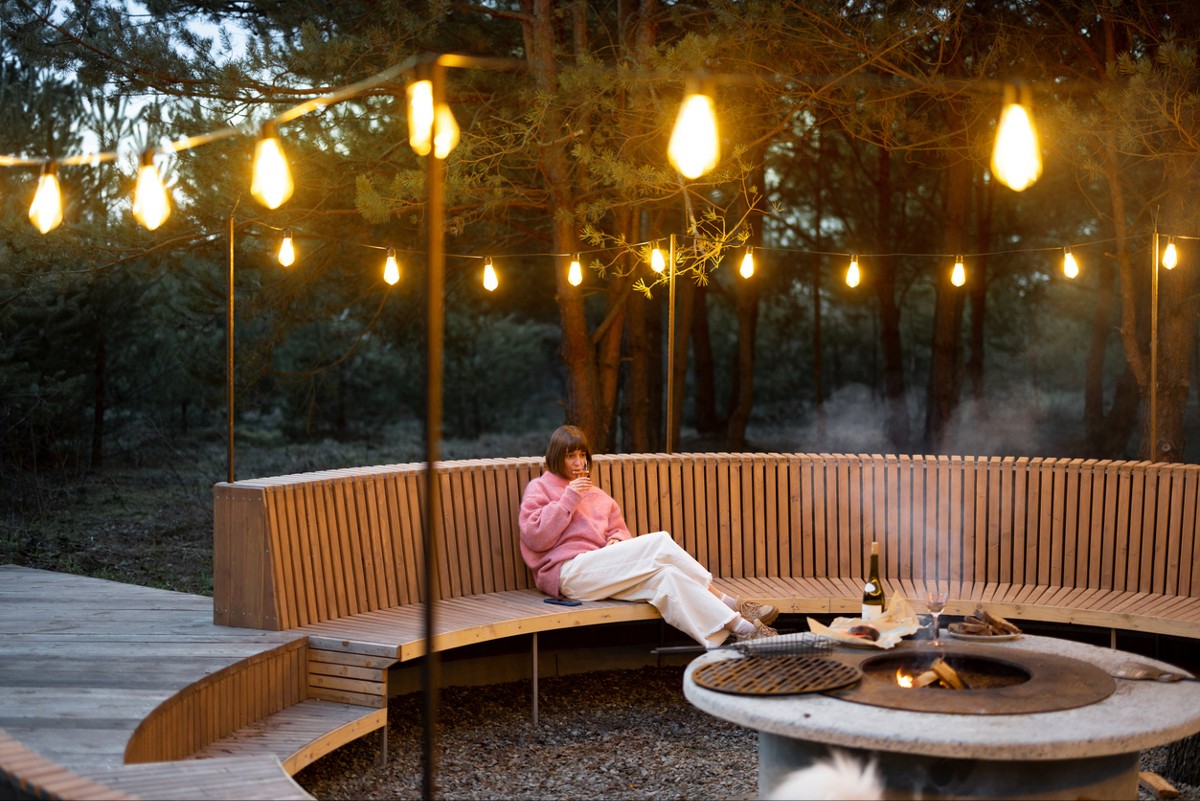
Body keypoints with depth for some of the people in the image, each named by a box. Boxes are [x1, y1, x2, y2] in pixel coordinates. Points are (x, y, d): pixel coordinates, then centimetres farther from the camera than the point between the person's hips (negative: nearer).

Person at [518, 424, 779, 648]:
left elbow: (618, 528, 26)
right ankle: (730, 604, -23)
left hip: (598, 571, 7)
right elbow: (535, 538, -7)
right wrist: (569, 498, -9)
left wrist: (616, 540, 1)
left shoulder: (595, 493, 26)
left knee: (666, 575, -26)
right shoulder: (539, 488, 8)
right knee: (660, 543, -24)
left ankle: (739, 628, -37)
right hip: (567, 571, -7)